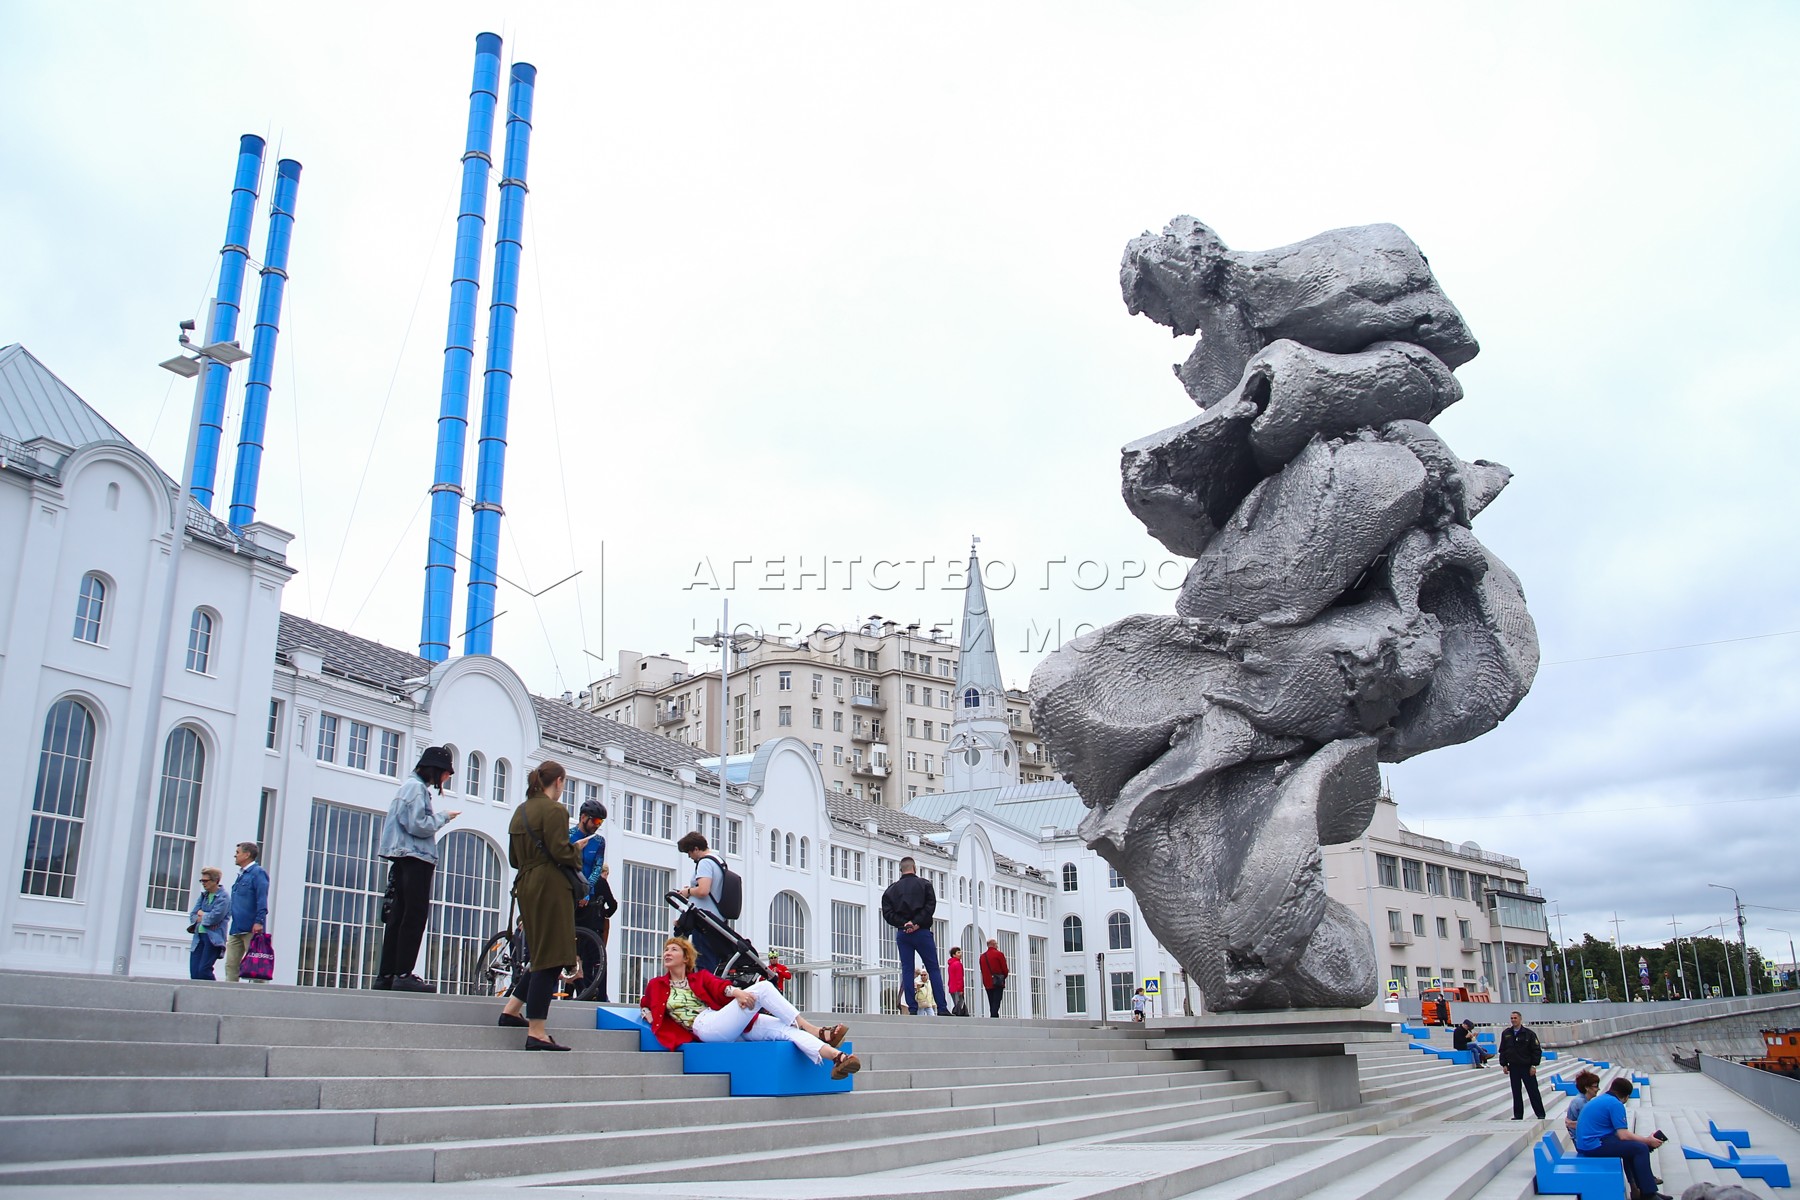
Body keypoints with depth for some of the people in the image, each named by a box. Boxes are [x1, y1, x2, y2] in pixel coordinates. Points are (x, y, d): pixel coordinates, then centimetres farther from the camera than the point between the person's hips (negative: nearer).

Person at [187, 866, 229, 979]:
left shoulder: (223, 897, -6)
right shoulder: (203, 895, 16)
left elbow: (215, 917, -16)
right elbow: (192, 915, 11)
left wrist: (201, 914, 0)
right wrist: (205, 918, -7)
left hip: (213, 937, -7)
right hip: (199, 936, 7)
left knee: (203, 970, -13)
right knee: (194, 972, 1)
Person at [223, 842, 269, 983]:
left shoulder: (258, 873, -7)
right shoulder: (241, 874, 20)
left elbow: (262, 899, -16)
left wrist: (259, 921, -25)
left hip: (251, 929, -9)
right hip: (236, 929, 9)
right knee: (231, 964, 6)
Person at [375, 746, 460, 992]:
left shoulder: (414, 786, 22)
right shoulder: (417, 787, -9)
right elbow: (418, 825, -17)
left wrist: (439, 819, 12)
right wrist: (443, 817, -4)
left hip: (404, 861, 10)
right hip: (415, 860, -10)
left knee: (399, 917, 8)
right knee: (415, 916, -10)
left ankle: (386, 975, 8)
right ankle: (403, 974, -11)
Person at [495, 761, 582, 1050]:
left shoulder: (520, 811, 16)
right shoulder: (554, 810, -11)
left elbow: (514, 858, 18)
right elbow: (561, 852, -18)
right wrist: (577, 854, 1)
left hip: (526, 887, 9)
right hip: (550, 888, -9)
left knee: (543, 957, 21)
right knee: (550, 960, -7)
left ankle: (511, 1010, 23)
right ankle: (536, 1033, -7)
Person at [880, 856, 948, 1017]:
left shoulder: (892, 889, 10)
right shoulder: (924, 884, 3)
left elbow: (887, 913, 1)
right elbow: (930, 906, -10)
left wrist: (903, 924, -7)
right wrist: (917, 923, -12)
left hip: (902, 934, 2)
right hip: (922, 932, -2)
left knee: (907, 970, 4)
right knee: (933, 969, 1)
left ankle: (912, 1009, -2)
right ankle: (942, 1009, -4)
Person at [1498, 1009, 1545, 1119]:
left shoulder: (1529, 1033, -3)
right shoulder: (1506, 1034, 7)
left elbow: (1537, 1050, -3)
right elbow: (1502, 1050, 12)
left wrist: (1534, 1065, -9)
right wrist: (1504, 1064, 4)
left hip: (1527, 1067, -3)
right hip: (1513, 1067, 3)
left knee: (1533, 1091, 0)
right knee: (1516, 1093, 6)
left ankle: (1540, 1114, 8)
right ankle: (1518, 1115, 12)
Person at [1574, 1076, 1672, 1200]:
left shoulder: (1599, 1099, 17)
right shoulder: (1615, 1104, -10)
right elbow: (1623, 1135, -14)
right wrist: (1648, 1140, -1)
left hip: (1584, 1143, 10)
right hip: (1594, 1146, -10)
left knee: (1631, 1146, 22)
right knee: (1641, 1149, -7)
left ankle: (1637, 1188, 24)